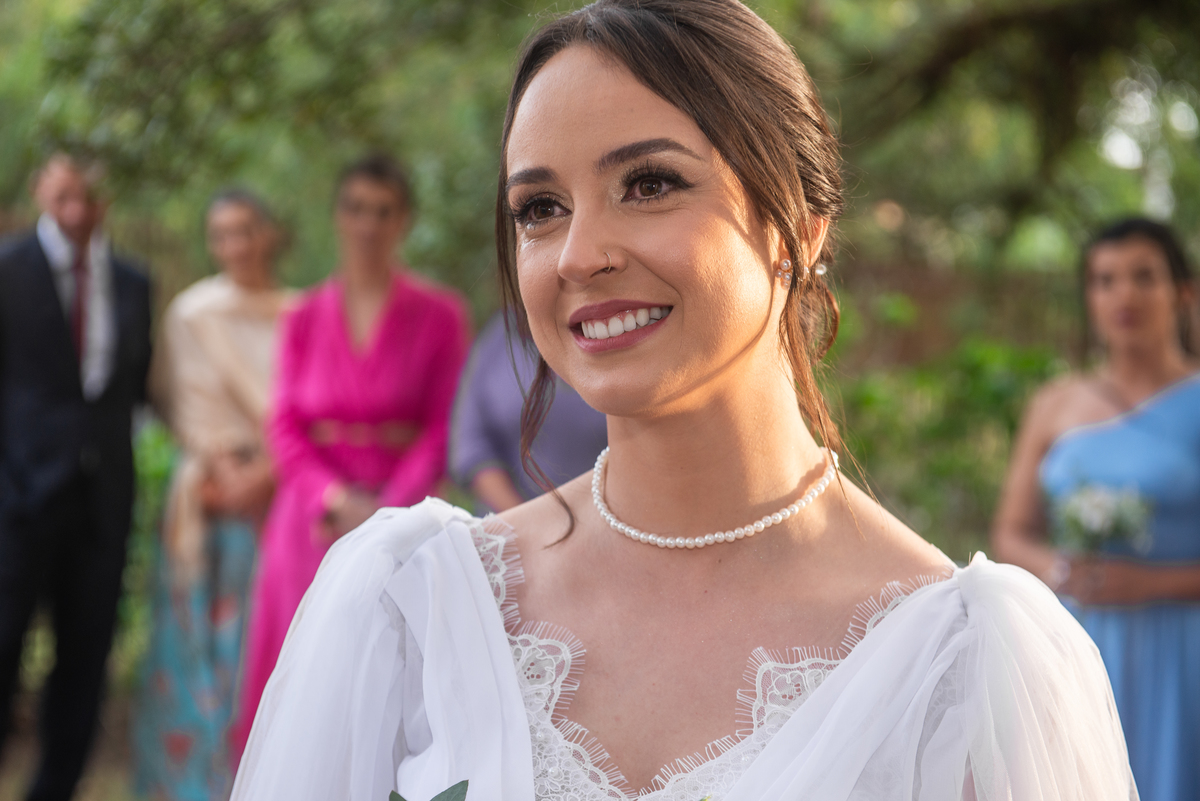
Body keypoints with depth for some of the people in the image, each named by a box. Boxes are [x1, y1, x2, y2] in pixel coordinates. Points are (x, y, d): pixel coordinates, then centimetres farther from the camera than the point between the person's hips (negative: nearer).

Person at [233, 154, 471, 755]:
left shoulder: (439, 315, 2)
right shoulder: (304, 318, 10)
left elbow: (443, 428, -3)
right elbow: (285, 426, 4)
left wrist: (385, 513, -15)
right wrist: (339, 501, -12)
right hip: (314, 519, 2)